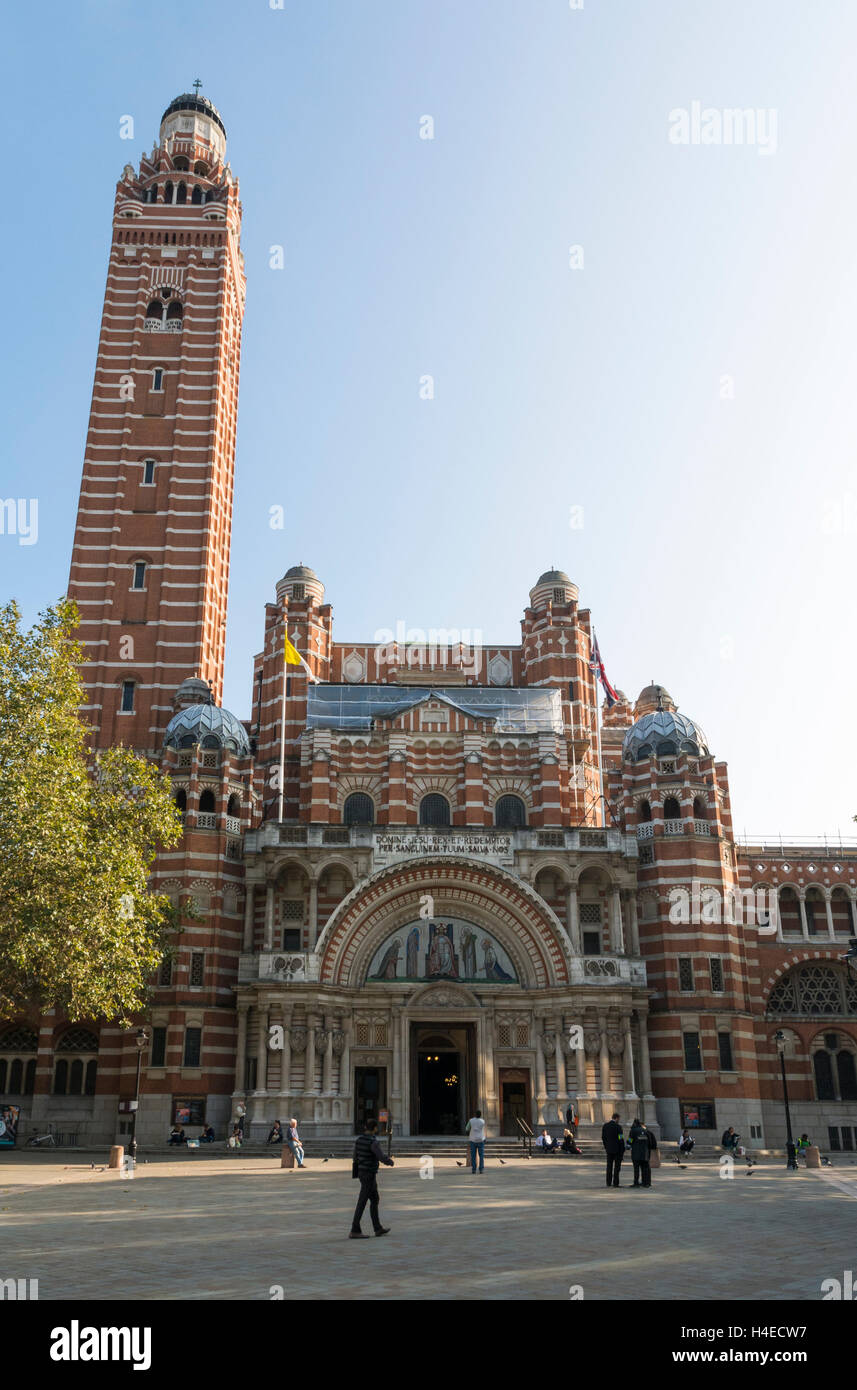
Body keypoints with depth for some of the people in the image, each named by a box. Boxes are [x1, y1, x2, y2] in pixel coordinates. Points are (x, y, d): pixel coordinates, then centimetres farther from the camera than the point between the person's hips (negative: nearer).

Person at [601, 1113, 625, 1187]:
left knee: (609, 1166, 11)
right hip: (617, 1149, -5)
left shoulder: (604, 1126, 3)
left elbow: (603, 1138, 8)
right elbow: (621, 1139, -13)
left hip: (609, 1149, 5)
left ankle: (609, 1183, 12)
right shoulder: (618, 1126, -13)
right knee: (617, 1166, 2)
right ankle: (615, 1183, 0)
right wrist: (623, 1149, -3)